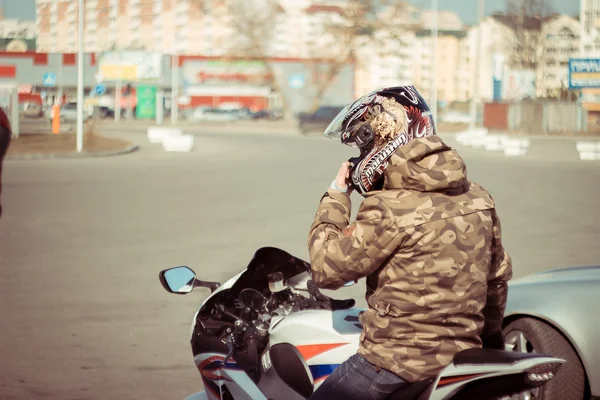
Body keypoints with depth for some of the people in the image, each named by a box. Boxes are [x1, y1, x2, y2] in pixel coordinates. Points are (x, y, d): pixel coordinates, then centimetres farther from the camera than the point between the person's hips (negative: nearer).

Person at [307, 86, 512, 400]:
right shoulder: (477, 197, 6)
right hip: (460, 359, 8)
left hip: (397, 362, -8)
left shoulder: (391, 209, -17)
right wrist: (490, 337, 33)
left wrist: (335, 198, 0)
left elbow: (327, 269, -12)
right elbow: (497, 276, 17)